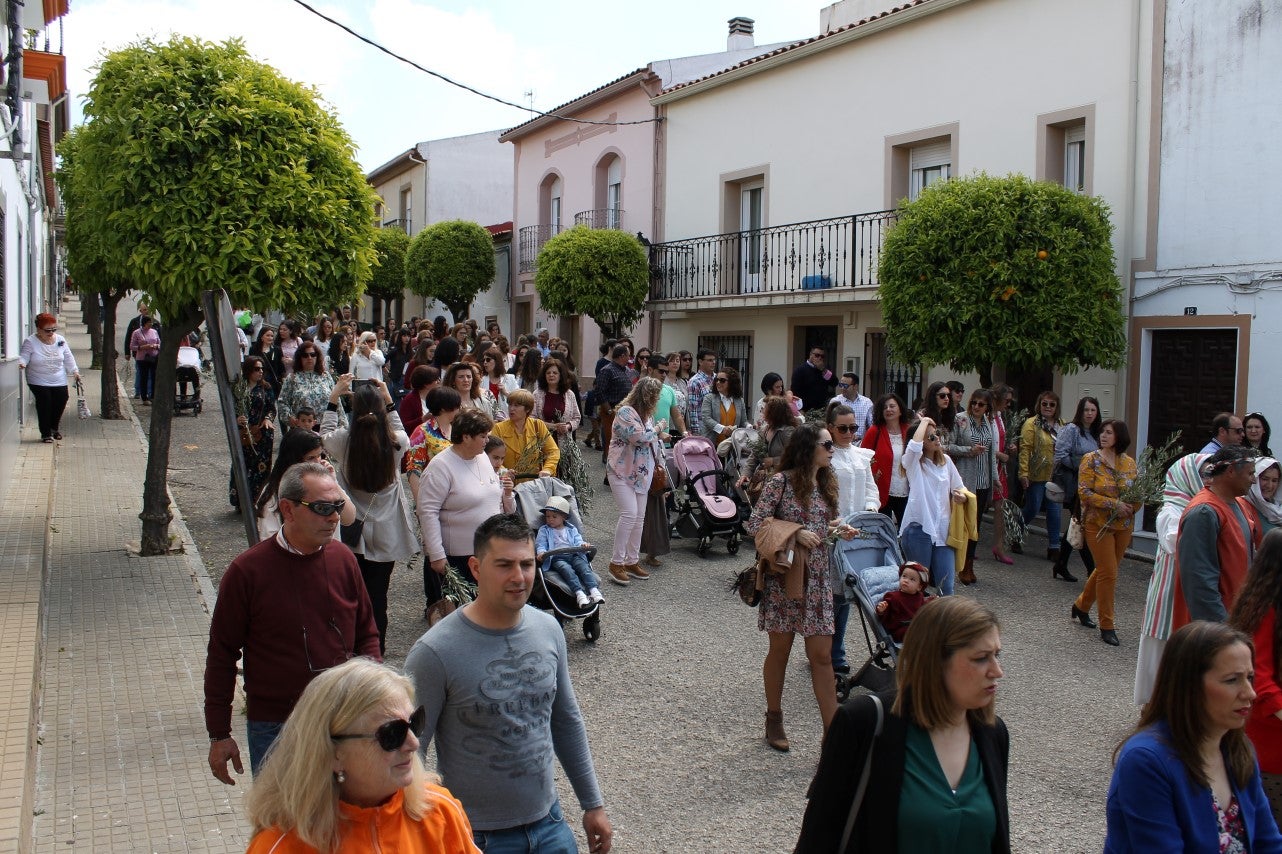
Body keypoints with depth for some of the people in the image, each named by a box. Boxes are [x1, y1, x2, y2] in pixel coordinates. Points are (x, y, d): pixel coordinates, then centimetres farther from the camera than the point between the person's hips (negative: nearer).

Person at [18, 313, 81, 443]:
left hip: (59, 382, 4)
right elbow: (23, 356, -13)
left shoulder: (60, 340, 3)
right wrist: (21, 363, -35)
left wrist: (74, 371, 4)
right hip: (39, 382, -4)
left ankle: (54, 428, 28)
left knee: (60, 403, 2)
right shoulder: (30, 342, -9)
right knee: (44, 404, -13)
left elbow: (68, 358, 11)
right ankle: (46, 433, 0)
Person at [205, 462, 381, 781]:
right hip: (274, 728, -3)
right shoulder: (247, 570, -10)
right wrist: (219, 735, -2)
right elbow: (222, 654, -4)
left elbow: (366, 635, 11)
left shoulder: (343, 559, 1)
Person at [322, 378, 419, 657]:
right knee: (378, 594, 8)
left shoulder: (344, 441, -13)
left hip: (351, 533, 0)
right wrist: (389, 401, 13)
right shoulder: (395, 443, -12)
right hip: (386, 535, 0)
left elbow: (325, 433, 10)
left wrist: (334, 398, 13)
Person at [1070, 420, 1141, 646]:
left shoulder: (1129, 462, 5)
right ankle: (1106, 626, 3)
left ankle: (1081, 606, 37)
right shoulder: (1091, 460, -7)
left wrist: (1132, 507, -12)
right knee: (1108, 573, -7)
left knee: (1105, 570, 14)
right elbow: (1084, 492, -14)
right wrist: (1115, 504, -21)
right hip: (1098, 524, -5)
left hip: (1123, 526, 5)